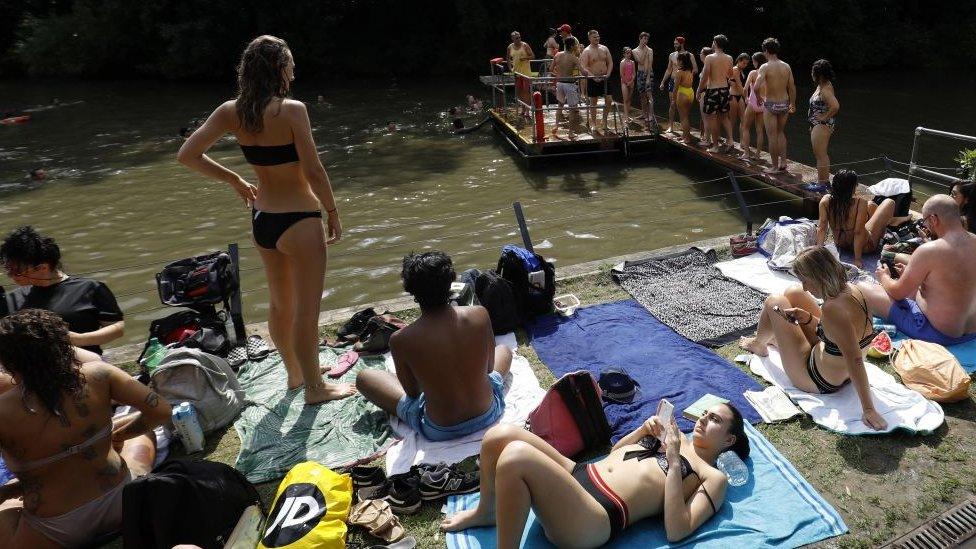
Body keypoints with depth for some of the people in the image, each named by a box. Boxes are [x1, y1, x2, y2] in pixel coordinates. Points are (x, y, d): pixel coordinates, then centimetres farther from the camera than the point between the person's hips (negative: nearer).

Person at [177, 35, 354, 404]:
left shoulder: (231, 112, 0)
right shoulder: (292, 110, -17)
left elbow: (187, 155, 1)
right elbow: (313, 170, -17)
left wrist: (233, 180, 11)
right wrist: (333, 212, -5)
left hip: (262, 219, 7)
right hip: (299, 220, -7)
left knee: (280, 303, 21)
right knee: (306, 309, 6)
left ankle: (295, 373, 40)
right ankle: (315, 388, 21)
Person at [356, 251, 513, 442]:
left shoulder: (400, 341, -22)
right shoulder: (480, 315, -17)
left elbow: (412, 392, -5)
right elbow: (489, 366, 0)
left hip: (440, 431, -3)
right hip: (488, 414, 3)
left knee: (363, 377, 15)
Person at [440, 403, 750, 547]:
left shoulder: (714, 478, 6)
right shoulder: (674, 435, 26)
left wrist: (674, 461, -11)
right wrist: (643, 429, 14)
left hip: (596, 518, -8)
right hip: (578, 473, 8)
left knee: (516, 456, -32)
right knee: (499, 436, -11)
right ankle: (486, 512, 16)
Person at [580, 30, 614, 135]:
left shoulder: (604, 48, 8)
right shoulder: (586, 51, -7)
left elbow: (610, 63, 11)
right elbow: (583, 67, -14)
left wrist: (608, 74, -4)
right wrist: (593, 77, -22)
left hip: (604, 78, 5)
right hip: (593, 79, -5)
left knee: (609, 100, 2)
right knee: (593, 102, 2)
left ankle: (604, 121, 19)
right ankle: (593, 125, 11)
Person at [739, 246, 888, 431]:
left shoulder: (832, 309, -38)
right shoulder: (851, 289, -11)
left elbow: (855, 361, -38)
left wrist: (868, 409, -35)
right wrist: (807, 318, -10)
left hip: (819, 381, -8)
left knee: (773, 303, 2)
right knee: (793, 294, 16)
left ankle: (758, 344, 37)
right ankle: (775, 337, 49)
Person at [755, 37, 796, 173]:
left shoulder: (765, 67, -13)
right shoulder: (786, 67, 3)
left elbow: (757, 86, -27)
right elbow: (792, 87, 7)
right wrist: (793, 104, 19)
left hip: (770, 105, -5)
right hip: (784, 104, 5)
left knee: (772, 136, 4)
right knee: (781, 133, 22)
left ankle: (775, 166, 11)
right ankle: (783, 162, 22)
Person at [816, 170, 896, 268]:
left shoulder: (826, 200, -19)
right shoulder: (860, 203, -29)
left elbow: (821, 228, -19)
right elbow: (858, 232, -29)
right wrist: (857, 259, -21)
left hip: (840, 244, 5)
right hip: (864, 246, -5)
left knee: (871, 205, 25)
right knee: (889, 203, 10)